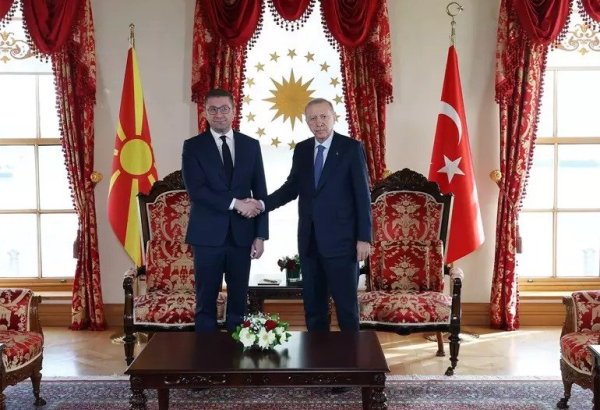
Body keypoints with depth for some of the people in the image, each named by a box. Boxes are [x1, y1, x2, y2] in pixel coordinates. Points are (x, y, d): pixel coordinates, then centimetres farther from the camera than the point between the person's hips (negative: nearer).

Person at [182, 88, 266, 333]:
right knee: (206, 301, 4)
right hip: (208, 235, -2)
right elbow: (196, 190, -12)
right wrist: (234, 203, -16)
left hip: (242, 235, 2)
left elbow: (260, 193, 6)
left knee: (239, 300, 9)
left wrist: (260, 234, 0)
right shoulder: (193, 146, 1)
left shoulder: (251, 145, 8)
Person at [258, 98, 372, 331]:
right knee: (312, 304, 12)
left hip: (341, 240, -5)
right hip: (309, 240, 5)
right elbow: (292, 187, 11)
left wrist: (364, 238, -11)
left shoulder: (351, 148, -6)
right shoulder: (301, 150, 9)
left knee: (346, 305, 2)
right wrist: (263, 204, -5)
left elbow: (362, 196, -7)